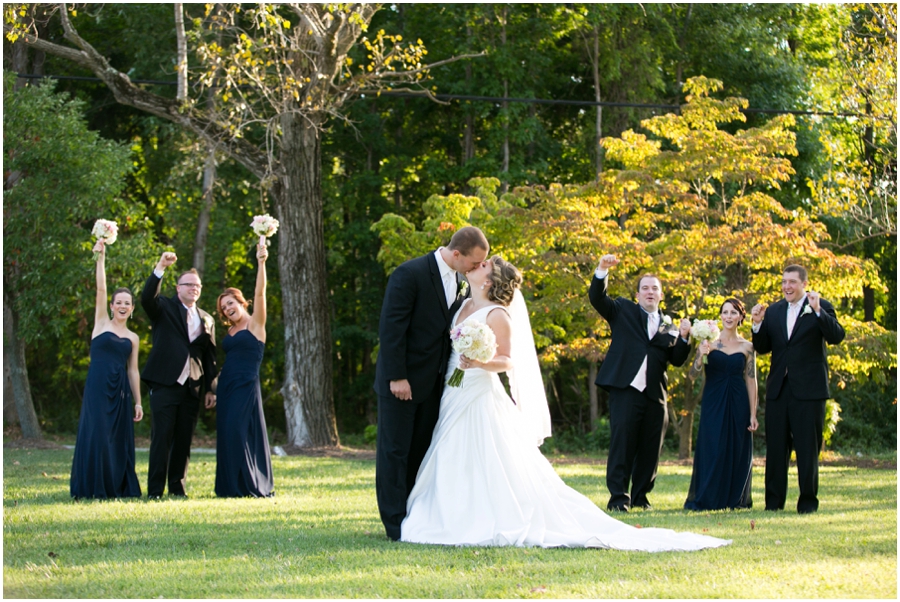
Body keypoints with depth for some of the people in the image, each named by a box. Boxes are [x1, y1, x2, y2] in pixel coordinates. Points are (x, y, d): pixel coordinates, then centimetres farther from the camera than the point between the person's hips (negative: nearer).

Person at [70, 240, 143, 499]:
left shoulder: (132, 338, 14)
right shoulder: (102, 323, 6)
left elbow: (133, 371, 14)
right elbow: (100, 289, -3)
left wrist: (138, 402, 10)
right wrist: (101, 257, -11)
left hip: (120, 390, 4)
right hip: (98, 387, -3)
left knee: (119, 439, 3)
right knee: (96, 435, -8)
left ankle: (118, 487, 9)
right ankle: (94, 487, -3)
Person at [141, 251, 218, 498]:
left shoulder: (207, 320, 17)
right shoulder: (164, 308, 6)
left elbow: (210, 358, 16)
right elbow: (147, 297, -16)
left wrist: (211, 389, 10)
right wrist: (160, 268, -27)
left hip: (192, 387, 4)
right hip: (165, 384, -4)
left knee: (184, 440, 6)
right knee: (162, 438, -7)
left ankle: (177, 487, 13)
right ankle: (155, 490, -6)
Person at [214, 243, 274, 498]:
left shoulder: (255, 324, -1)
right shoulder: (231, 332, 17)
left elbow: (260, 292, -12)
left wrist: (261, 262, -23)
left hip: (246, 385, -7)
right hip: (226, 385, 7)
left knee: (239, 434, -11)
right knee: (227, 436, 4)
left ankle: (250, 486, -4)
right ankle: (230, 486, 9)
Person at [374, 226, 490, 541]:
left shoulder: (461, 282, 7)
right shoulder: (410, 274, -16)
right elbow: (391, 327, -18)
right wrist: (397, 377, -20)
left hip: (433, 382, 7)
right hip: (401, 382, -7)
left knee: (422, 452, 9)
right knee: (395, 451, -1)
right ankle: (396, 523, 1)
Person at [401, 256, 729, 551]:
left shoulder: (496, 315, -12)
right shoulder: (465, 307, 12)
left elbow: (507, 361, -15)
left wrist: (478, 363, -30)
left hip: (480, 402, -9)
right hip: (454, 400, 9)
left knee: (495, 475, -8)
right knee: (455, 474, 8)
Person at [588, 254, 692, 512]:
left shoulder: (668, 326, 18)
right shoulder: (623, 310, 12)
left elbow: (677, 360, 11)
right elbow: (597, 298, -2)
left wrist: (683, 337, -5)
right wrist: (602, 271, -16)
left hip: (655, 394, 4)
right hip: (625, 388, -4)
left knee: (650, 448, 6)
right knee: (622, 442, -8)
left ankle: (640, 496, 17)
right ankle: (618, 497, -7)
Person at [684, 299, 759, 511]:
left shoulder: (746, 347, 5)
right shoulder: (710, 342, 1)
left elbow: (751, 381, 4)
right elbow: (692, 375, -3)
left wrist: (753, 414, -1)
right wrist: (701, 355, -22)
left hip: (738, 405, 1)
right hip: (713, 403, -1)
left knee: (737, 451, 4)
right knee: (711, 450, -4)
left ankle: (735, 498, 15)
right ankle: (706, 499, 2)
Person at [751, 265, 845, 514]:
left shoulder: (822, 308, -1)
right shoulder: (773, 311, 12)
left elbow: (836, 336, -16)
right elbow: (763, 348, 11)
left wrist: (817, 311, -28)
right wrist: (757, 325, -6)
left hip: (808, 389, -4)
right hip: (778, 389, 4)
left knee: (807, 446, 0)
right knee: (776, 446, 7)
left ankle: (808, 500, 7)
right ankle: (774, 501, 13)